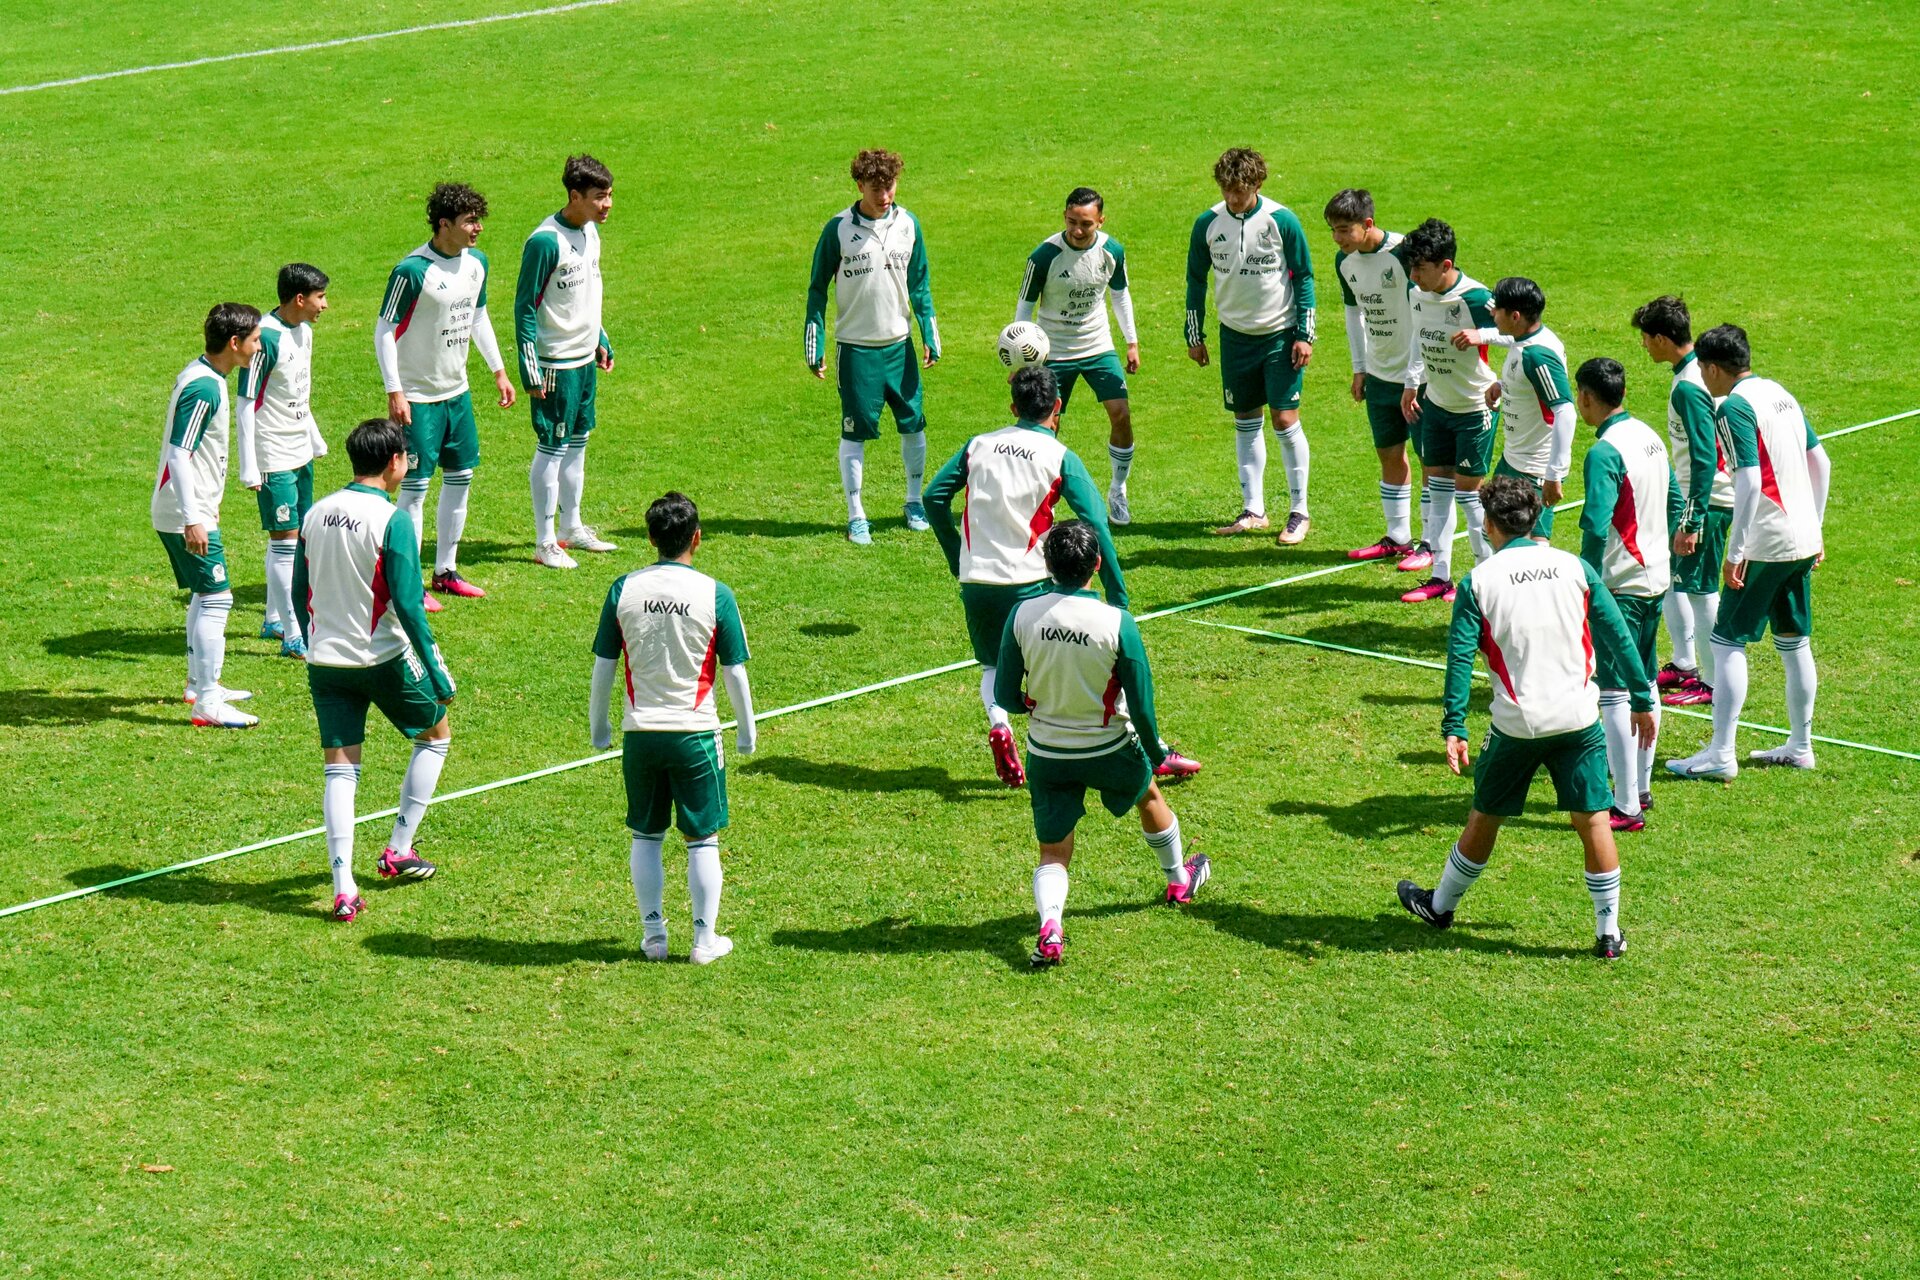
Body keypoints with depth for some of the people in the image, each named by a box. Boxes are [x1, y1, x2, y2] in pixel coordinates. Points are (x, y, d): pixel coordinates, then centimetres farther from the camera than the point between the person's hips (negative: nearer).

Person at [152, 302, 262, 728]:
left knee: (204, 596, 21)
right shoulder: (204, 388, -21)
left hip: (193, 510, 11)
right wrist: (193, 520, -27)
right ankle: (207, 704, -8)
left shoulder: (203, 375, 10)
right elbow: (178, 454, -25)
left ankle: (201, 684, 34)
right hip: (186, 516, -11)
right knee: (216, 599, -9)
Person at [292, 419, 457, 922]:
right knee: (436, 734, 20)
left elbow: (300, 595, 10)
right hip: (383, 658, -5)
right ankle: (399, 851, 21)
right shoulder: (392, 520, -15)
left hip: (325, 662, 5)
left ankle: (344, 889, -4)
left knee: (340, 771, 7)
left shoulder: (316, 513, 3)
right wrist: (436, 672, -11)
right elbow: (407, 604, -17)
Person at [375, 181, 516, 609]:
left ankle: (446, 570, 25)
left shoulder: (476, 262, 2)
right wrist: (394, 392, -20)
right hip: (418, 397, -8)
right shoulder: (412, 271, -20)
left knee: (460, 476, 12)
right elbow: (385, 332, -16)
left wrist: (499, 371, 19)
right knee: (416, 484, -4)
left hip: (457, 391, 8)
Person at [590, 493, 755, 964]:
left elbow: (603, 666, 4)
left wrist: (599, 724, 17)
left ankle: (653, 934, 17)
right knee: (703, 839, 9)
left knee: (646, 836, 15)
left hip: (640, 732, 2)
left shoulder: (624, 589, -2)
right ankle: (705, 939, 11)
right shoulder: (714, 594, -8)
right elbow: (734, 671, -1)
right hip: (695, 732, -2)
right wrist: (746, 728, 13)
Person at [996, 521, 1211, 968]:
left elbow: (1006, 696, -6)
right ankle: (1180, 880, 54)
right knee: (1149, 795, 32)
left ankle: (1049, 927, -18)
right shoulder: (1116, 623, -21)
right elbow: (1141, 705, -15)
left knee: (1053, 854, 10)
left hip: (1047, 753, 1)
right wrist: (1155, 750, 4)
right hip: (1109, 748, -1)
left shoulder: (1022, 616, -14)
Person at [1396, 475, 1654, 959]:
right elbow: (1617, 637, 3)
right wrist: (1642, 700, 9)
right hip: (1578, 718, 1)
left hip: (1517, 725, -1)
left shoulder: (1477, 582, -2)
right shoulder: (1575, 568, 3)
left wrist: (1454, 728, -6)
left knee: (1485, 816, 16)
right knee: (1594, 819, 6)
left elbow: (1460, 657, -7)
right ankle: (1608, 933, 8)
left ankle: (1440, 905, 35)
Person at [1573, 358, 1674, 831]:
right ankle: (1640, 787, 31)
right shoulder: (1651, 437, 8)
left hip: (1621, 585, -9)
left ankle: (1627, 808, -5)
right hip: (1656, 578, 9)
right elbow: (1674, 500, 18)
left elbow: (1596, 527, -25)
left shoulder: (1605, 452, -19)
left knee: (1616, 694, -5)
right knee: (1644, 684, 19)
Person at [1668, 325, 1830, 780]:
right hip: (1803, 540, 9)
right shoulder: (1780, 394, 12)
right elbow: (1820, 463, 17)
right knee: (1794, 643, 16)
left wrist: (1735, 552, -20)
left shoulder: (1734, 407, -14)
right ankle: (1800, 746, 24)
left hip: (1766, 545, -9)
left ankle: (1721, 754, -5)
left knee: (1728, 642, -4)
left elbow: (1750, 484, -22)